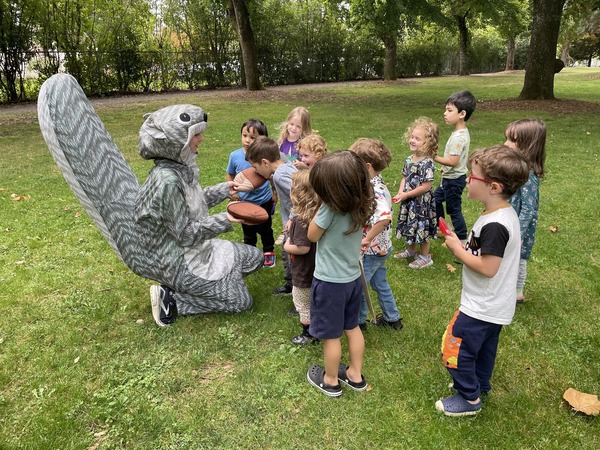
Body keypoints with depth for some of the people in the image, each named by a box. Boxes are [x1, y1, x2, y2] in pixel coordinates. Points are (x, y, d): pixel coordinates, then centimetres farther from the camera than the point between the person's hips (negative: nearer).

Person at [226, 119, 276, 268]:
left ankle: (268, 253, 42)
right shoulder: (235, 155, -14)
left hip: (264, 201, -2)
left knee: (265, 229, 20)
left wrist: (275, 195, -4)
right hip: (244, 202, 2)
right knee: (248, 232, 21)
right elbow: (229, 175, 3)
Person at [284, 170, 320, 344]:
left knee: (303, 305, 14)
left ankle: (308, 334, 30)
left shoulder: (301, 220, -30)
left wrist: (287, 247, -15)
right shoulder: (318, 214, -5)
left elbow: (303, 248, -31)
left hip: (303, 274, -8)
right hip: (316, 269, 8)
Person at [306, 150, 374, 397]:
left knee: (331, 335, 13)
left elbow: (312, 235, -14)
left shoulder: (331, 208, -29)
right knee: (352, 327, 23)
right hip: (353, 277, 7)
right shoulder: (361, 204, -8)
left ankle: (331, 381, 33)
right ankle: (355, 375, 39)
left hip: (330, 282, -7)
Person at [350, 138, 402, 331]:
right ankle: (392, 318, 38)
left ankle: (358, 321, 30)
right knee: (380, 283, 23)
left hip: (372, 250, -9)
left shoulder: (375, 191, -29)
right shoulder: (375, 183, -1)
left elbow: (385, 217, -44)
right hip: (380, 247, 9)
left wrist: (367, 239, -35)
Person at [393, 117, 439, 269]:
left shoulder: (427, 163, -22)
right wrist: (400, 193, -8)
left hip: (422, 202, -7)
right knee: (410, 227, 21)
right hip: (408, 201, 7)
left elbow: (426, 186, -23)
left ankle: (425, 257, 23)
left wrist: (406, 195, -19)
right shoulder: (409, 159, 2)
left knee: (422, 228, 6)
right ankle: (411, 250, 41)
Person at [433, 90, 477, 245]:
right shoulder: (462, 131, 4)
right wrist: (444, 167, 17)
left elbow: (453, 161, -29)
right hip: (450, 177, 10)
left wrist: (435, 157, -22)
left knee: (453, 209, 3)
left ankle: (462, 239, 17)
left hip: (454, 180, -10)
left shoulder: (458, 137, -27)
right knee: (436, 199, 24)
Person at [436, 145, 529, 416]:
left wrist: (458, 249, -18)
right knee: (484, 348, 26)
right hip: (494, 306, 9)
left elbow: (487, 268, -30)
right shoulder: (505, 214, 1)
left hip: (480, 307, -9)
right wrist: (462, 247, -2)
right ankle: (480, 386, 45)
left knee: (456, 350, 7)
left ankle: (469, 399, 24)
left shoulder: (494, 225, -31)